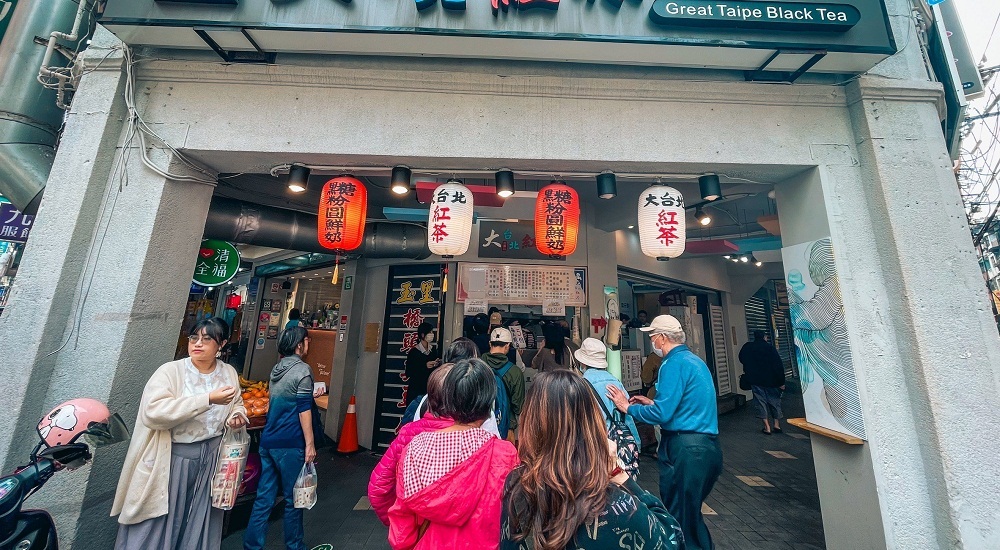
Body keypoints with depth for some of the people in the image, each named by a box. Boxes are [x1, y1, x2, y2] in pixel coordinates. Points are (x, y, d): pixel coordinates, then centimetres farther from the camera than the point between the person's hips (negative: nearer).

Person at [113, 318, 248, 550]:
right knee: (155, 529, 12)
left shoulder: (229, 373, 1)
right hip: (172, 460, -4)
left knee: (198, 527, 18)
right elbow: (153, 412, -26)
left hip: (210, 460, 4)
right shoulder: (170, 371, -14)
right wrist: (209, 399, -31)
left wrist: (236, 416, -7)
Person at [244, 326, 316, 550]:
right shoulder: (302, 369, -16)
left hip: (268, 441, 7)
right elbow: (304, 410, -17)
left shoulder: (277, 369, 9)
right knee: (293, 498, 10)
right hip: (290, 444, -7)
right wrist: (310, 444, -12)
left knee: (264, 497, 15)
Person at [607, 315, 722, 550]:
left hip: (686, 449, -9)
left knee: (679, 517, 6)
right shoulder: (694, 360, 13)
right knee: (690, 512, 23)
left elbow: (662, 414, -21)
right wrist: (652, 403, 18)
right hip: (707, 446, 10)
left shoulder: (674, 363, -17)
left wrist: (628, 407, -8)